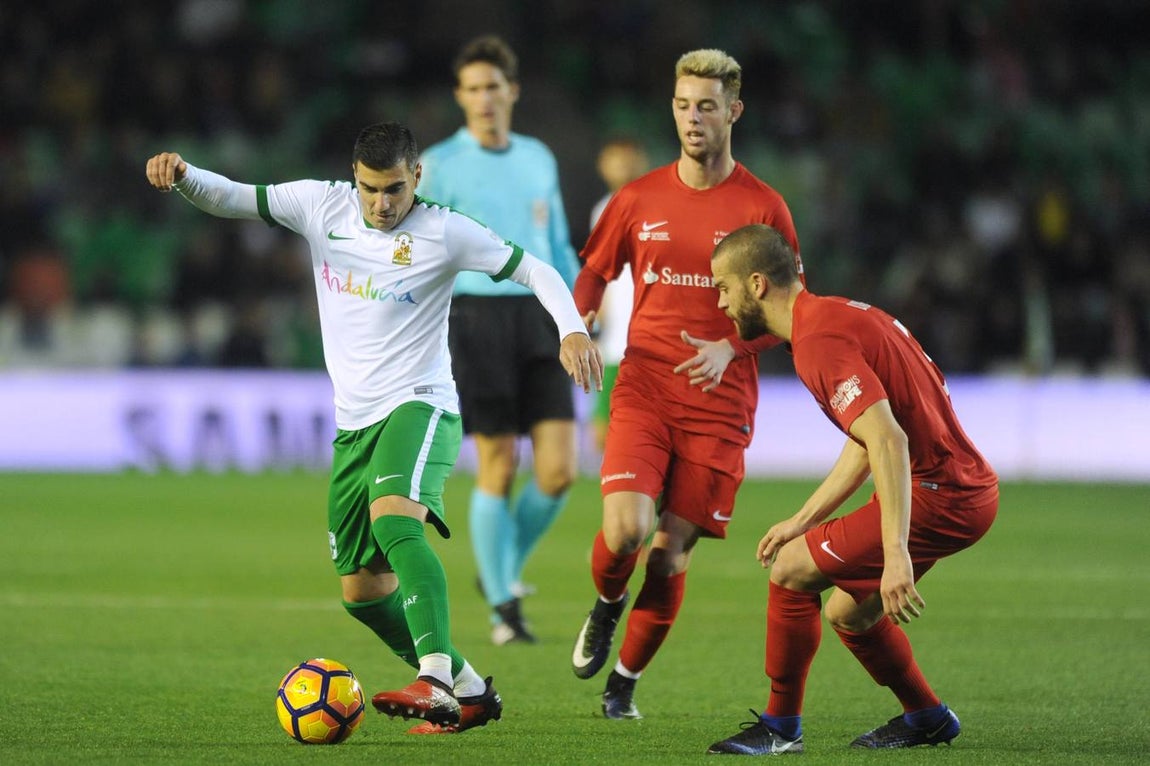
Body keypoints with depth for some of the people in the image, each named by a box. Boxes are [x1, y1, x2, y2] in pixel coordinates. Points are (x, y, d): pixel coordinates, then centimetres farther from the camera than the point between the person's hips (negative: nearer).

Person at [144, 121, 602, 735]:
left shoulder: (443, 232, -7)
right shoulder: (322, 206, 3)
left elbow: (535, 271, -3)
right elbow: (227, 199, 3)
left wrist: (572, 329, -20)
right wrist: (180, 174, -18)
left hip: (418, 406, -6)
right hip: (353, 424, 6)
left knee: (393, 517, -35)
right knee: (362, 590, 8)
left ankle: (435, 676, -45)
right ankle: (467, 692, 23)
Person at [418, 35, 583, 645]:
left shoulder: (538, 159, 14)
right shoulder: (440, 165, -1)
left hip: (538, 320, 4)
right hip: (476, 316, -4)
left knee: (558, 468, -5)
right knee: (498, 468, -5)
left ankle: (504, 568, 20)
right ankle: (504, 607, 7)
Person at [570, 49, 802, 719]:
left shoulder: (763, 207, 0)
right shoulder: (639, 199, 6)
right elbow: (596, 271, 19)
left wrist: (730, 348, -13)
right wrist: (577, 323, -2)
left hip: (720, 406, -1)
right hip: (643, 390, 1)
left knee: (672, 550, -2)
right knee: (626, 529, -19)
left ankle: (626, 678, 20)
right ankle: (607, 605, 16)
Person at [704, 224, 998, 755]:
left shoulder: (820, 341, -18)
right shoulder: (837, 315, 15)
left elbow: (888, 439, -28)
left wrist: (895, 554, -32)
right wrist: (803, 521, 22)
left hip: (939, 497, -10)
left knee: (792, 572, -7)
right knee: (848, 614, 19)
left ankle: (781, 727, 4)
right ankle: (927, 718, 32)